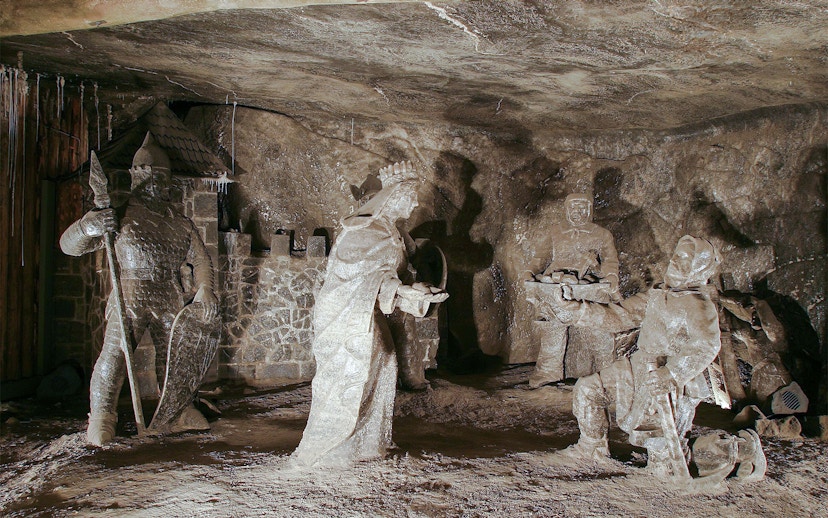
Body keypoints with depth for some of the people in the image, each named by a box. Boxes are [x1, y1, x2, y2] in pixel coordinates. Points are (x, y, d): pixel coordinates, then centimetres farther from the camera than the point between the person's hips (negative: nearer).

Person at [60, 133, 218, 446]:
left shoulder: (180, 223, 16)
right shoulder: (120, 215, 4)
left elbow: (200, 259, 16)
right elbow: (69, 244, 0)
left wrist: (204, 290, -2)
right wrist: (88, 226, -23)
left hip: (170, 301, 4)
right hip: (129, 298, -3)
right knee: (114, 354, -13)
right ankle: (101, 415, -3)